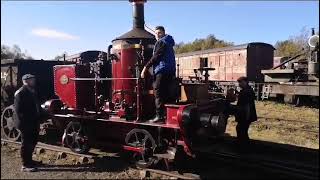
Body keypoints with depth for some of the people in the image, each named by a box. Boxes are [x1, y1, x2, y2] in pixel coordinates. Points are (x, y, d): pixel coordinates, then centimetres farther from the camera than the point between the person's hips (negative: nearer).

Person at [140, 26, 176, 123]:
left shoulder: (161, 42, -5)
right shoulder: (169, 43, 25)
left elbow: (156, 57, -14)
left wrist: (145, 67, -14)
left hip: (161, 71, -10)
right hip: (170, 71, 10)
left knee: (158, 94, -9)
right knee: (167, 93, 13)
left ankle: (160, 116, -11)